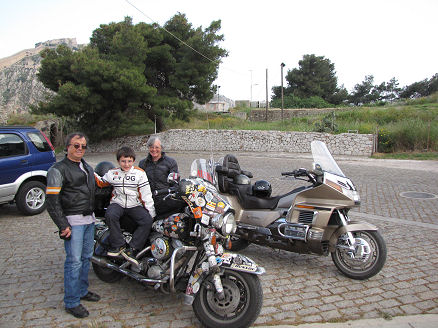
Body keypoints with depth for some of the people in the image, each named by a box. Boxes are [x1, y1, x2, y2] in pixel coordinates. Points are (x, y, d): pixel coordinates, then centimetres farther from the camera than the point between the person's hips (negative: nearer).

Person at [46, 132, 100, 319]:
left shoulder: (88, 168, 16)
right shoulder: (58, 170, -9)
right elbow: (52, 201, -13)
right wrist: (63, 226, -17)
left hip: (89, 219, 8)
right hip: (73, 221, -7)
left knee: (86, 257, 15)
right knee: (74, 260, -5)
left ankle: (82, 290, 30)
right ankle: (72, 302, 6)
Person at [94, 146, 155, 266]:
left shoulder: (139, 173, 1)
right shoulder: (112, 173, 9)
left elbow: (146, 193, -1)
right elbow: (101, 183, 21)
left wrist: (151, 212, -5)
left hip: (135, 205, 0)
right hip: (117, 203, 1)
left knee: (147, 221, -25)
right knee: (110, 215, -33)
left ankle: (131, 249, -21)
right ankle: (119, 245, -21)